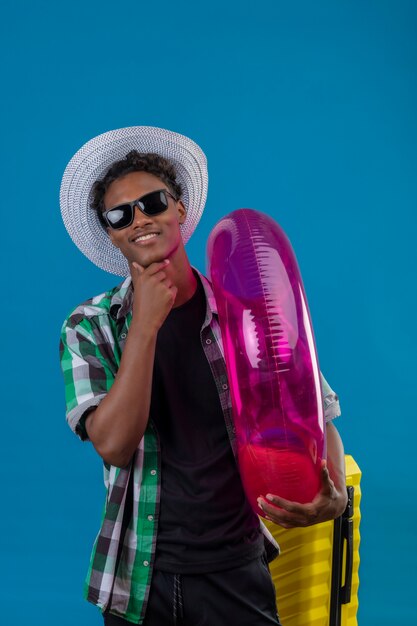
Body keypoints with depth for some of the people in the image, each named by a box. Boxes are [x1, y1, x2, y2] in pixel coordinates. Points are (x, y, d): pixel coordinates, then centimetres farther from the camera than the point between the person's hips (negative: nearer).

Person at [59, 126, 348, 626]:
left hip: (237, 570, 0)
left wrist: (335, 496, -19)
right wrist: (146, 323, -20)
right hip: (138, 579, 0)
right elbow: (114, 446, -16)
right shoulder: (89, 327, -4)